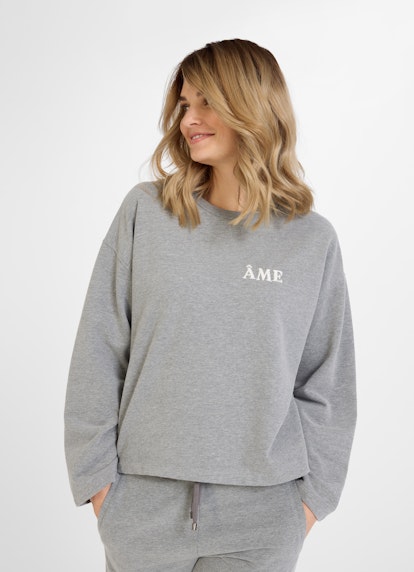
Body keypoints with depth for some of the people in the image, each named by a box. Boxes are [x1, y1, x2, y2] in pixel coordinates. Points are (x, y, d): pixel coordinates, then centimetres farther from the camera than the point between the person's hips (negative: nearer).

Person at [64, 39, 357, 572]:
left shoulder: (313, 239, -2)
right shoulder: (146, 212, -3)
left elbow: (328, 382, 3)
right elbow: (98, 353, -2)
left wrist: (313, 493, 1)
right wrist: (95, 472, -4)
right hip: (144, 500, 1)